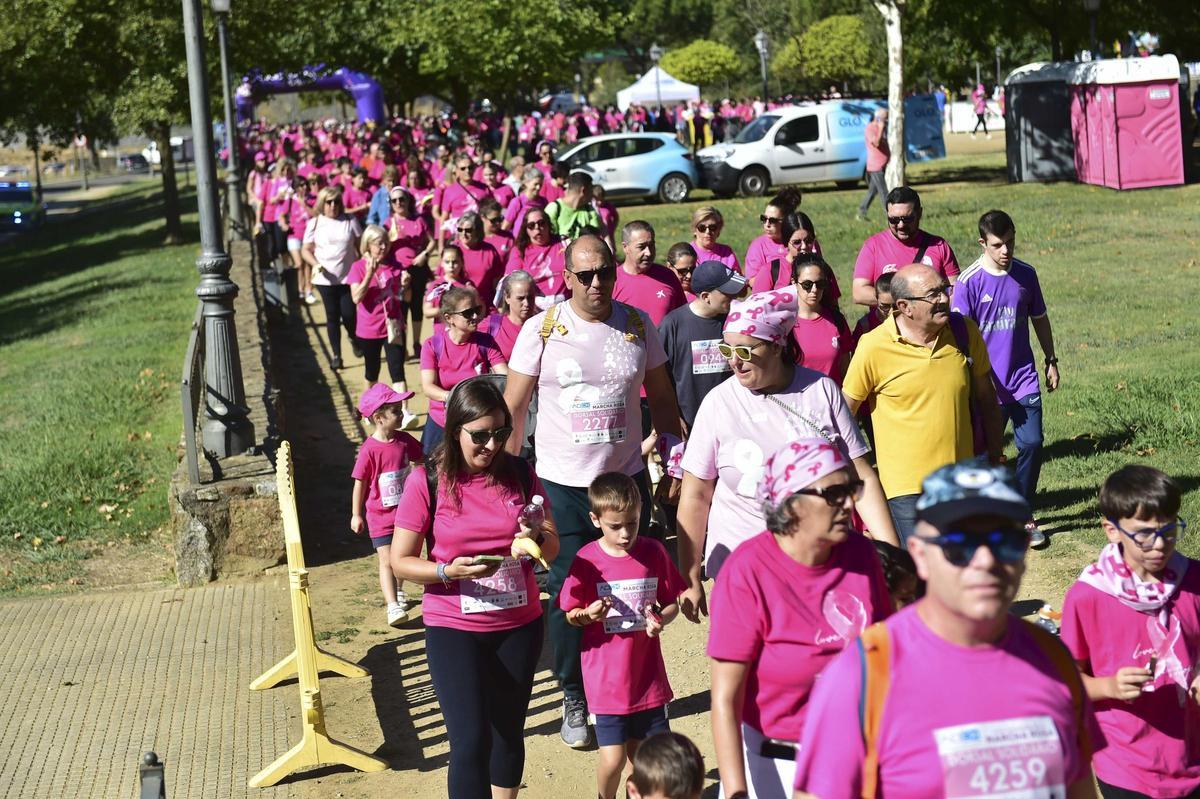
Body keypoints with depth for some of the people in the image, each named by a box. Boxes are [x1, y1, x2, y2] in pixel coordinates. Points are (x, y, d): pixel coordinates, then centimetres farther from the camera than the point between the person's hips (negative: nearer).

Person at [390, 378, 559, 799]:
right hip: (454, 629, -3)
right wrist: (448, 571, -24)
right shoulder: (426, 481, -10)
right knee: (471, 741, -10)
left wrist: (536, 537, -17)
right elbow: (400, 561, -7)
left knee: (508, 731, 15)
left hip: (519, 626, 3)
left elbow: (553, 545, 7)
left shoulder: (519, 474, -1)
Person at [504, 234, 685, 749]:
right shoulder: (542, 329, -5)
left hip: (627, 478, 2)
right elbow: (514, 406, 0)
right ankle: (574, 699, 19)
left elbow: (661, 399, 11)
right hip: (562, 483, -2)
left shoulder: (638, 326, 2)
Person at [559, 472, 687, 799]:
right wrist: (588, 614, -22)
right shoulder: (586, 561, -9)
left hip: (647, 674, 2)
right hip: (606, 677, -2)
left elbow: (672, 603, 6)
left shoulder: (653, 552, -3)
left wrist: (661, 619, -15)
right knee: (612, 758, -3)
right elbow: (570, 615, 0)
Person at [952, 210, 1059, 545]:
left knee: (1032, 445, -3)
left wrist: (1051, 360, 18)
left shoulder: (1026, 274, 2)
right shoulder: (969, 282, -11)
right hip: (987, 385, -3)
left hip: (1024, 380, 3)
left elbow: (1039, 318, 16)